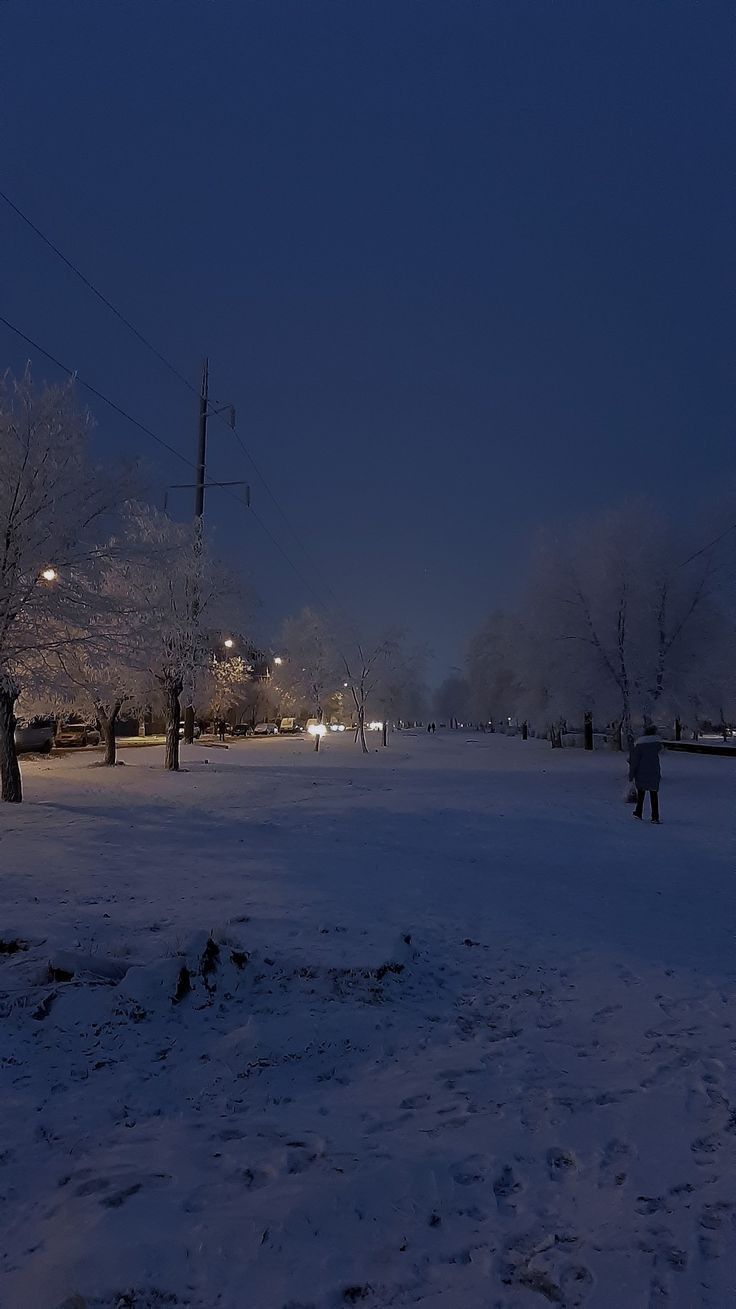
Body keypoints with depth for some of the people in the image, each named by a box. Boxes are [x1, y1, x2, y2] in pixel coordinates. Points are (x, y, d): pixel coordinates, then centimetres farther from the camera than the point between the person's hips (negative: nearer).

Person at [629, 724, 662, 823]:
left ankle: (639, 813, 25)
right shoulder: (657, 741, -3)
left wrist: (631, 775, -6)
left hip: (641, 772, -1)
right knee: (654, 794, 4)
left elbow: (635, 760, -12)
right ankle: (655, 817, -3)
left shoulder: (639, 743, -12)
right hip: (654, 772, 1)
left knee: (640, 791, 17)